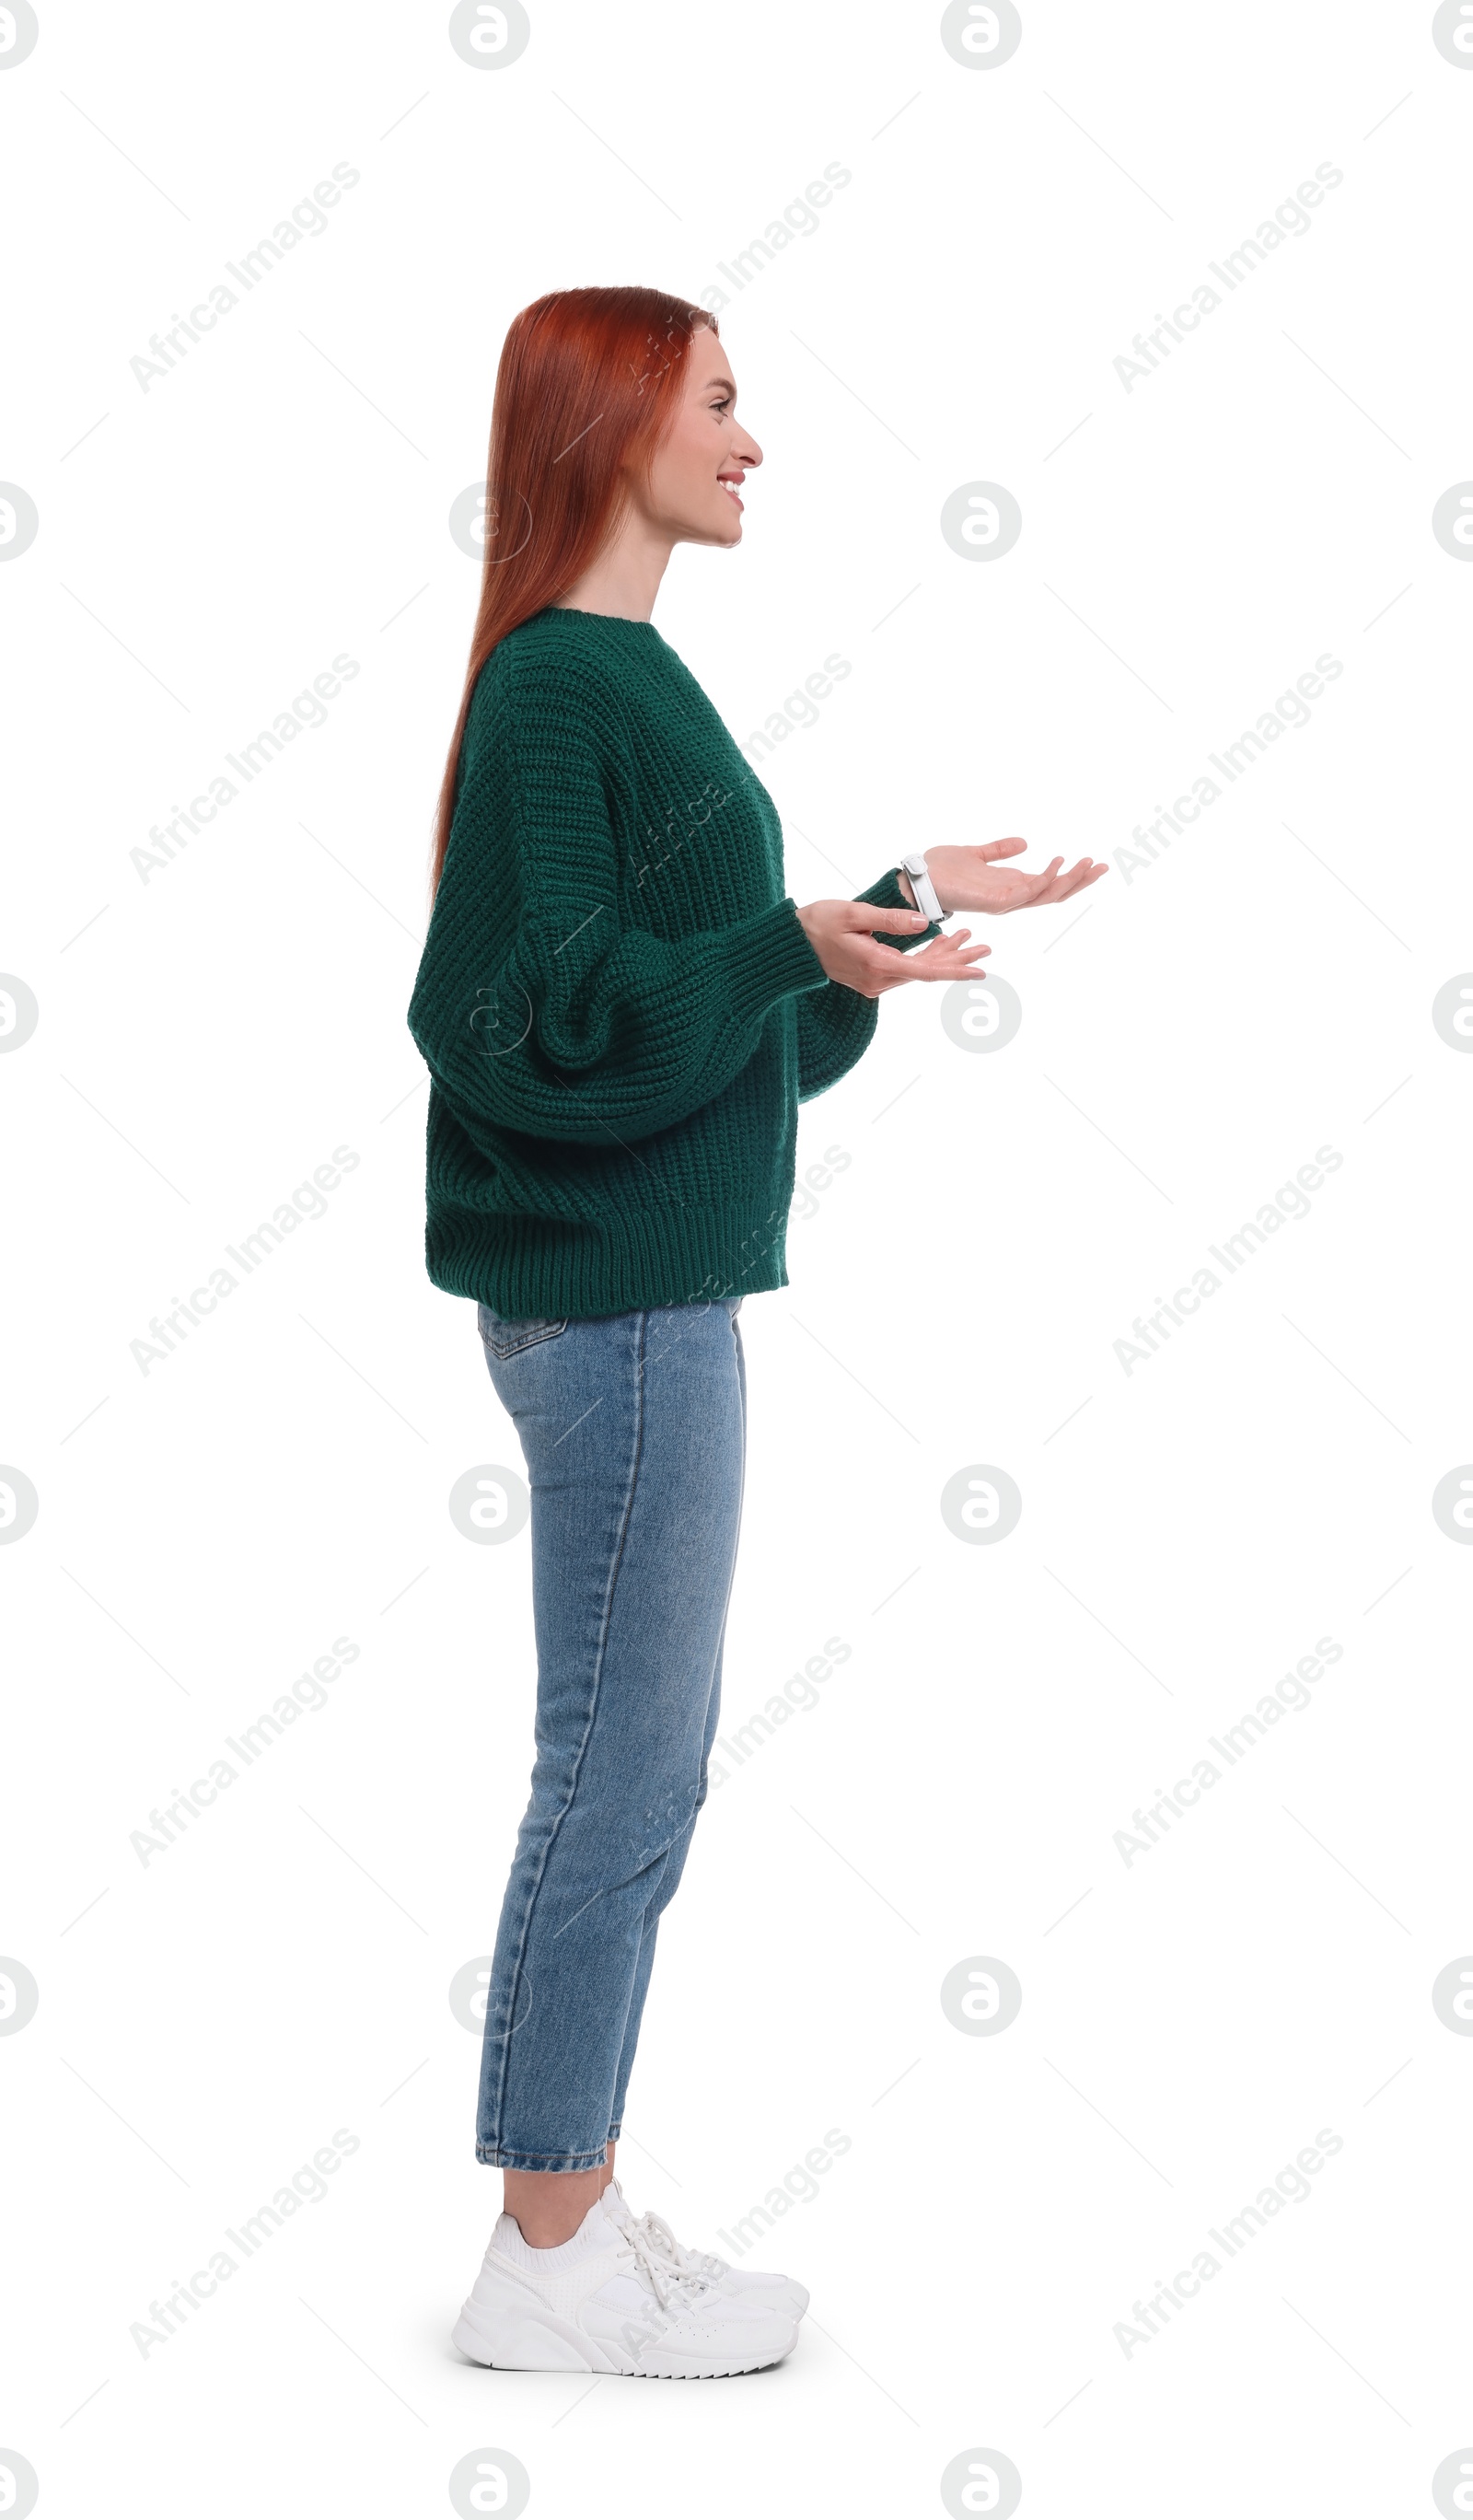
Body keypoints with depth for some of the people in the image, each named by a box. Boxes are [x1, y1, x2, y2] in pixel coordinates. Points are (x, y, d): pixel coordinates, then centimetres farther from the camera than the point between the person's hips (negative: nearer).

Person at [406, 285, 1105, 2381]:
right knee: (620, 1779, -1)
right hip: (615, 1298, -10)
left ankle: (582, 2207, 26)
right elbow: (552, 1011, -21)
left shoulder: (623, 673, 15)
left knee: (637, 1775, 14)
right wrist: (800, 945, -30)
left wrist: (895, 910, 18)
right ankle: (546, 2267, 12)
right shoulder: (558, 682, -14)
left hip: (652, 1286, 10)